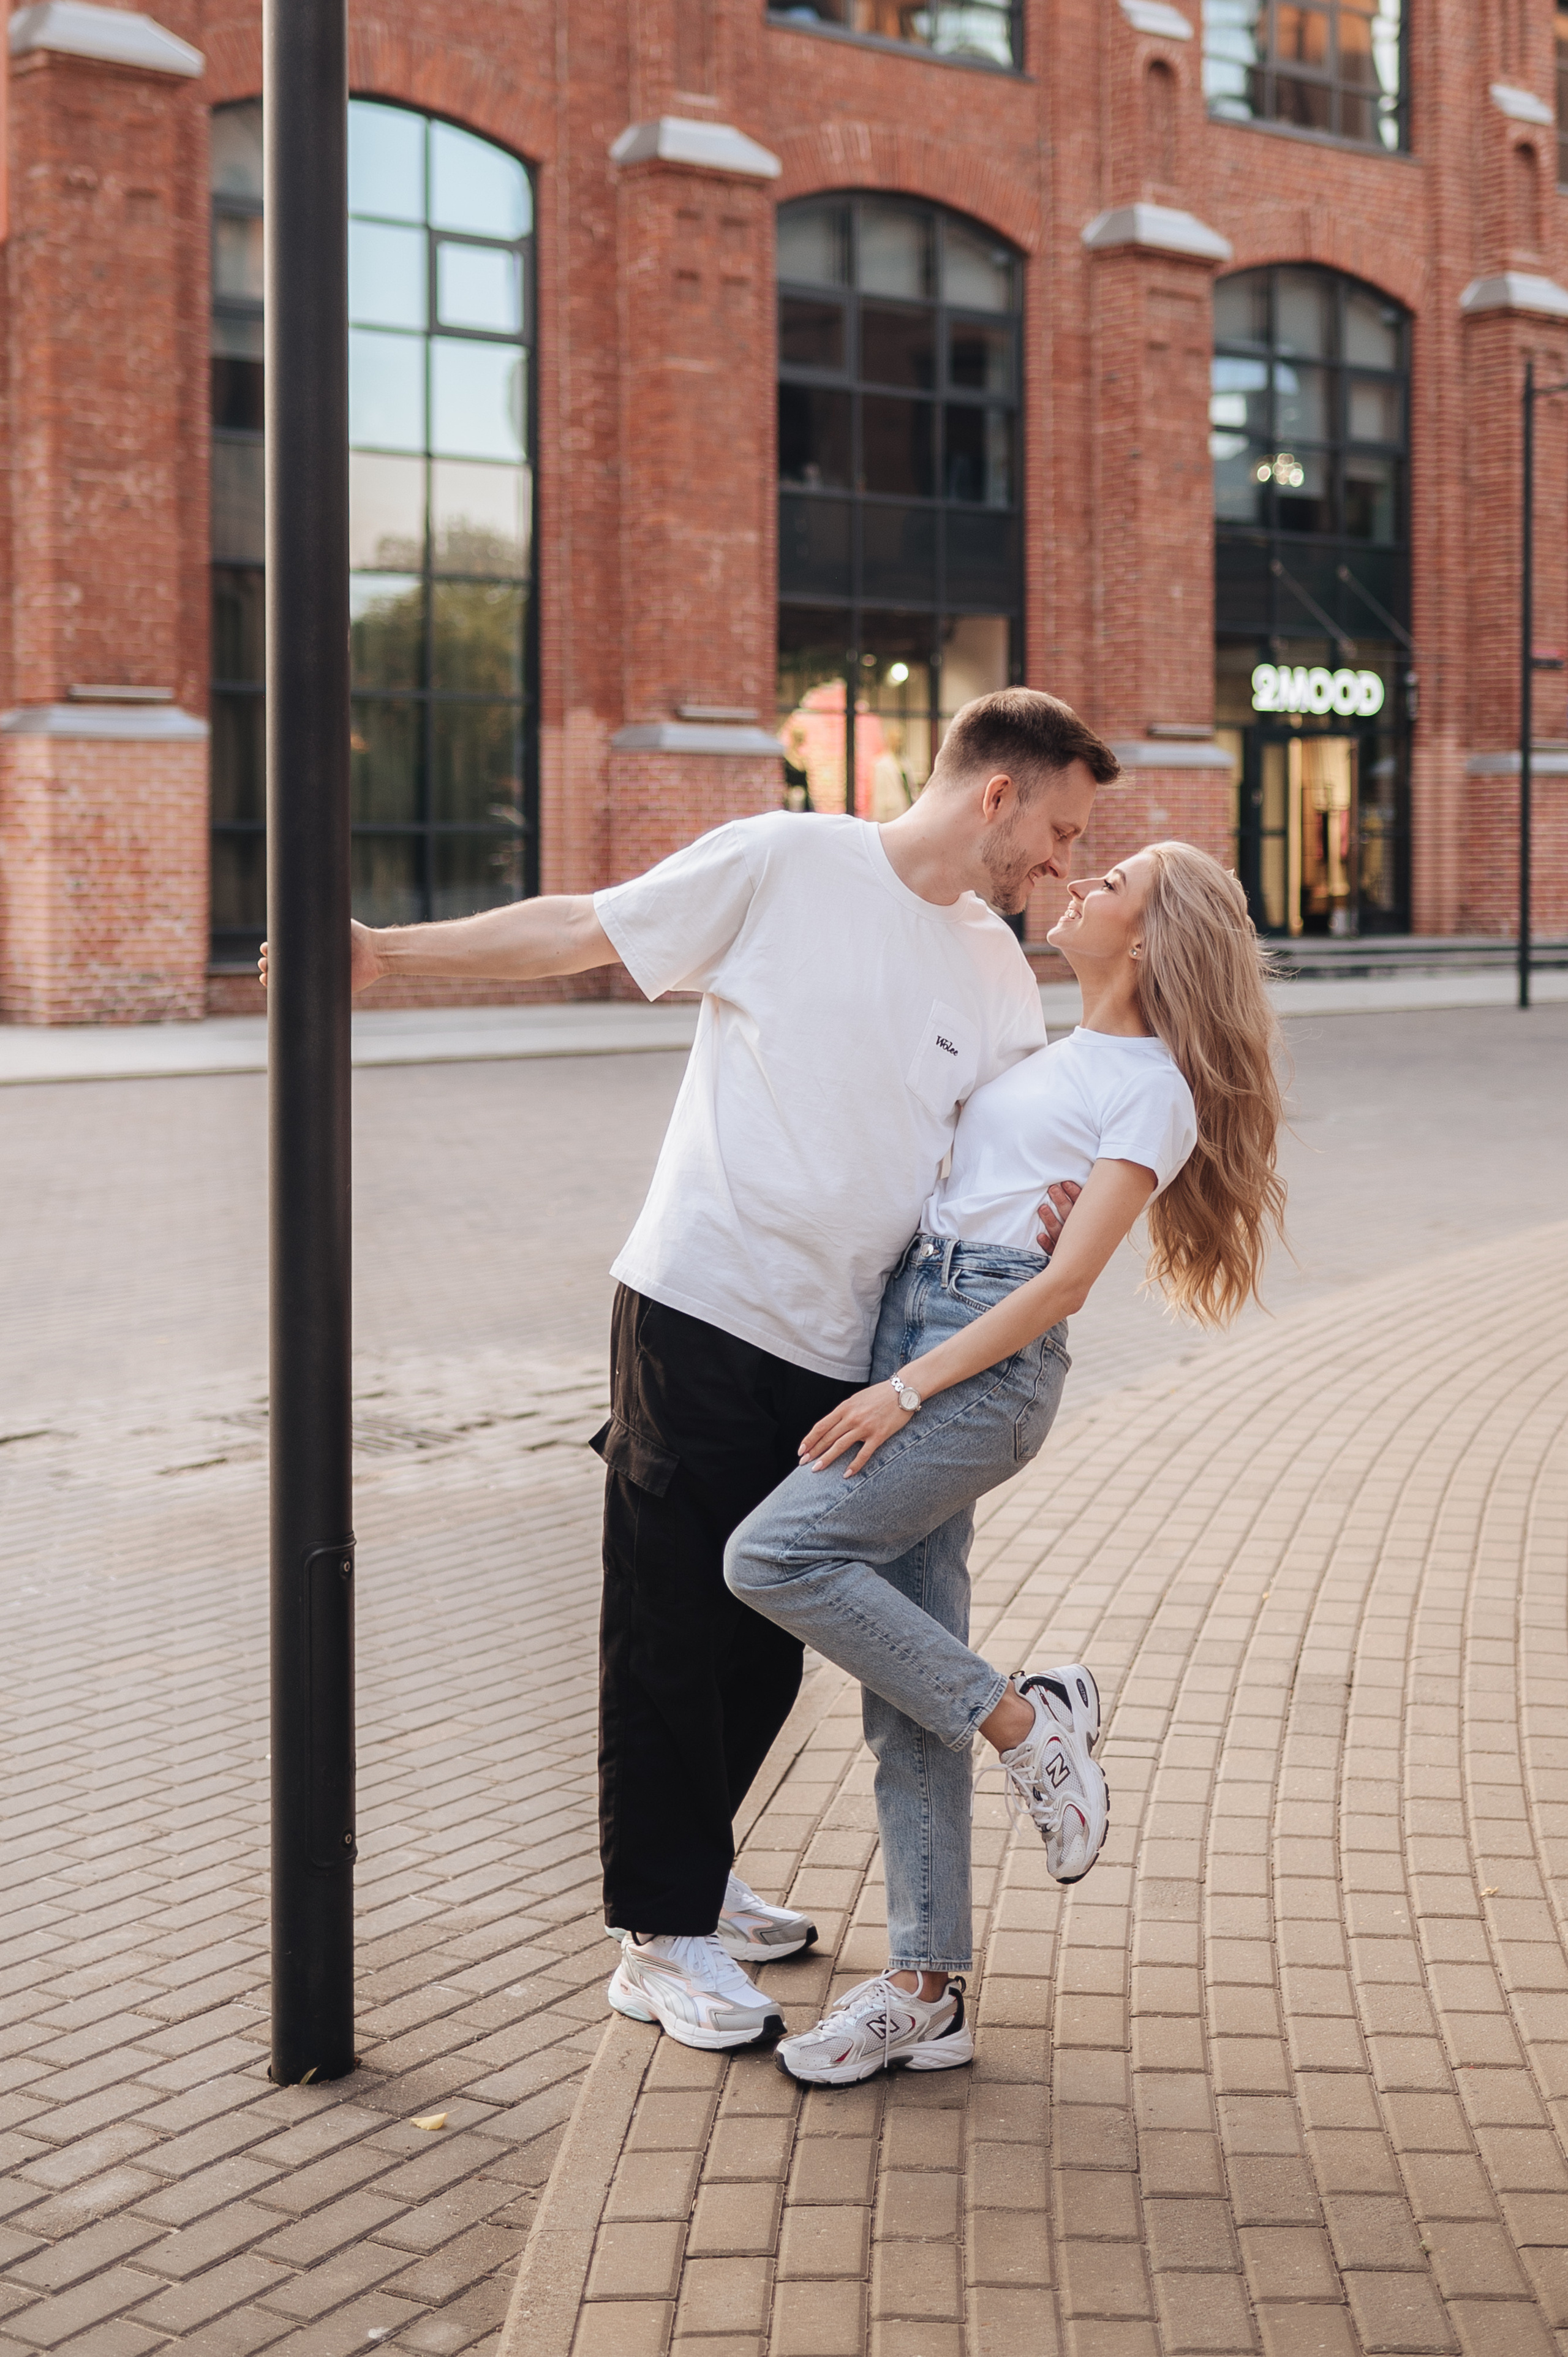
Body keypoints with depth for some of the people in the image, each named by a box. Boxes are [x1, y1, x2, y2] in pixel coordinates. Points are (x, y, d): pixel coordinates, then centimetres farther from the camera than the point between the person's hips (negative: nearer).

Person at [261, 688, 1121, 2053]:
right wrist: (379, 953, -2)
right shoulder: (787, 863, -5)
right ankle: (661, 1935, 10)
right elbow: (584, 933, 0)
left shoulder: (998, 977, 11)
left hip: (840, 1349, 6)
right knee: (673, 1623, -1)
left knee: (772, 1634, 13)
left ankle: (695, 1875, 32)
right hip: (699, 1311, -6)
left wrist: (1054, 1217, -9)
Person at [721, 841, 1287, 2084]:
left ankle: (1024, 1719, -6)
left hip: (991, 1361, -8)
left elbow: (1064, 1283, -11)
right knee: (907, 1695, 3)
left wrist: (911, 1389, -16)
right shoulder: (1052, 1056, 22)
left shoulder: (1154, 1091, -3)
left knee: (774, 1556, -20)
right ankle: (925, 1992, 7)